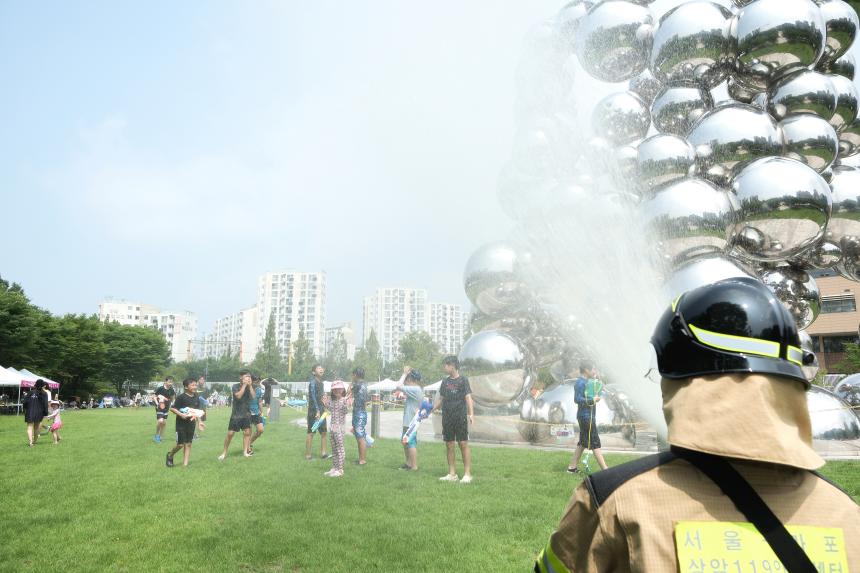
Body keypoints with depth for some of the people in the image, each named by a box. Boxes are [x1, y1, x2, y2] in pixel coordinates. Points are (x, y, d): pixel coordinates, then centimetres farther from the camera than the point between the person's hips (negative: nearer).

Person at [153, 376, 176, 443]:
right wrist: (157, 403, -17)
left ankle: (159, 436, 25)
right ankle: (156, 435, 4)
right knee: (160, 421, -18)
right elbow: (155, 396, -5)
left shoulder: (171, 390, -1)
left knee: (164, 422, 9)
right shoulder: (160, 388, -15)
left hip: (166, 408, 5)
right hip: (160, 407, -5)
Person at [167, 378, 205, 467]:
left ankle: (185, 464, 14)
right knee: (180, 444, -1)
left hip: (191, 424, 5)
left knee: (188, 444, 7)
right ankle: (170, 455, 28)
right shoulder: (181, 397, -14)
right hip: (181, 424, -5)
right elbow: (172, 408, -13)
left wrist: (200, 422, 8)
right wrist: (181, 414, -25)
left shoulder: (196, 397, 4)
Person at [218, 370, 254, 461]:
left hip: (246, 414, 4)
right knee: (230, 433, -3)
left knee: (247, 432, 3)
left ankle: (245, 451, 14)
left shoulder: (249, 387, 3)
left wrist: (250, 385, -14)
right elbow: (238, 396, -24)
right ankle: (224, 453, 11)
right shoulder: (235, 386, -7)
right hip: (236, 414, -4)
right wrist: (244, 385, -22)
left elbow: (253, 397, -11)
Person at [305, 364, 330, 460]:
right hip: (314, 411, -8)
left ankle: (323, 453, 16)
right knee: (311, 432, -2)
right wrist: (317, 411, -25)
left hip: (321, 410, 8)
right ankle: (307, 455, 5)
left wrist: (324, 409, 13)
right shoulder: (313, 382, -12)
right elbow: (313, 397, -20)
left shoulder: (321, 383, 14)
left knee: (323, 432, 9)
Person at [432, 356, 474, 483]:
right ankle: (452, 474, 15)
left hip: (460, 418, -5)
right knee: (449, 446, 7)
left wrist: (471, 413, -19)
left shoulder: (463, 380, -1)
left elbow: (468, 397, -7)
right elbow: (441, 399, 18)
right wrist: (431, 410, 10)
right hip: (447, 419, 5)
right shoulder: (445, 381, 13)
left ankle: (467, 474, 1)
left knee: (463, 444, -5)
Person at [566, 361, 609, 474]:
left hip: (588, 415, 10)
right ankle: (605, 470, -2)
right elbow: (577, 399, -24)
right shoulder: (580, 382, -16)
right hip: (586, 416, -10)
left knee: (583, 442, 14)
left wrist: (595, 379, 11)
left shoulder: (585, 382, 15)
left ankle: (572, 467, 19)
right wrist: (593, 400, -19)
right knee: (595, 443, -6)